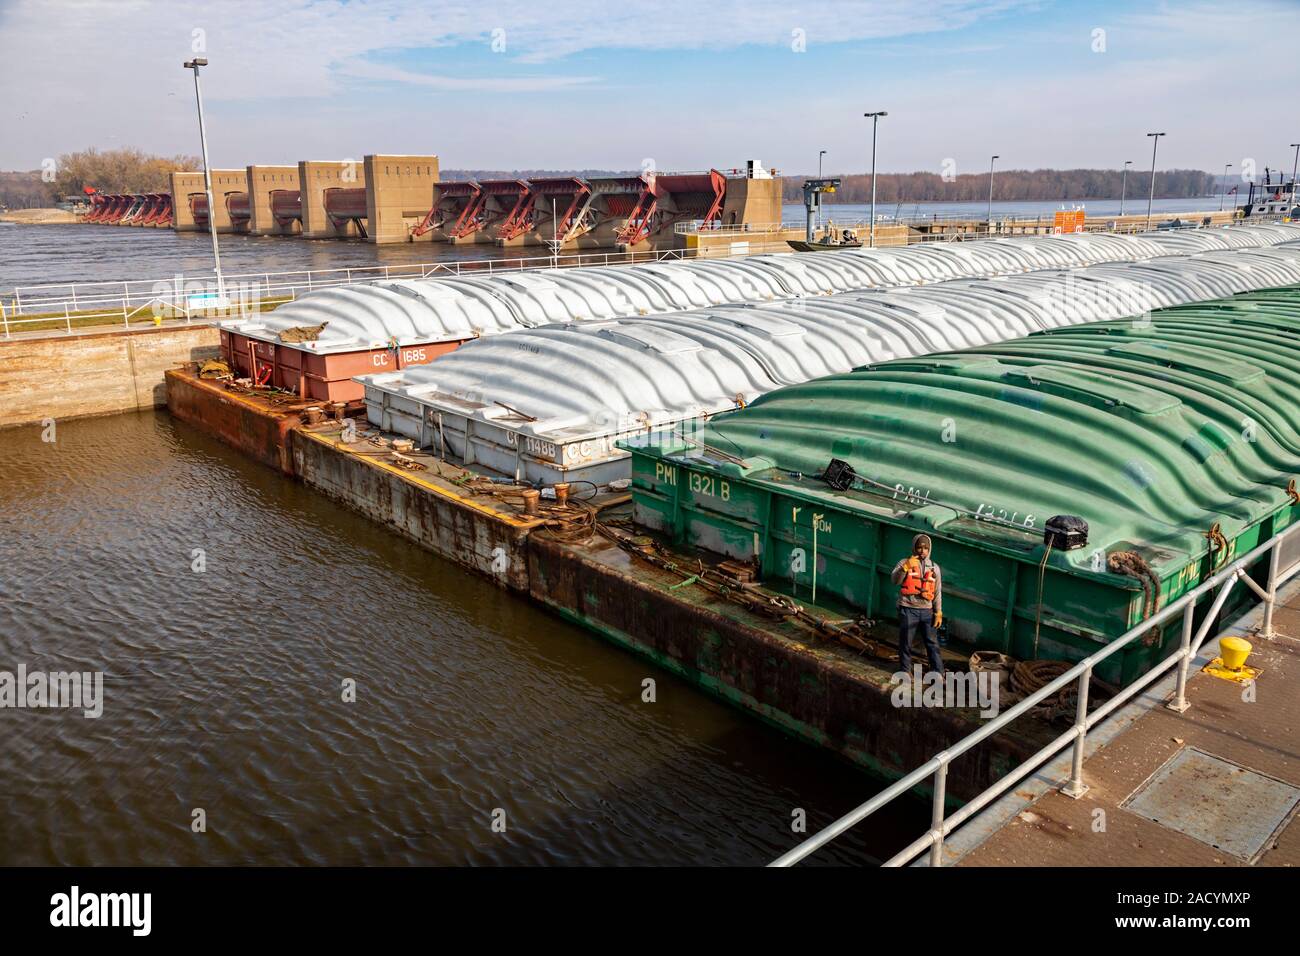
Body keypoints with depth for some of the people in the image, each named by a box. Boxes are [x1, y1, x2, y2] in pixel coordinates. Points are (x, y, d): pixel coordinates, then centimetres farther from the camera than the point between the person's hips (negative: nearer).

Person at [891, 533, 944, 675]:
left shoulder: (934, 567, 8)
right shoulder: (905, 563, -2)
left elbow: (937, 592, 10)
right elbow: (894, 580, -17)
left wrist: (938, 613, 5)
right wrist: (906, 567, -30)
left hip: (927, 611, 2)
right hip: (908, 610, -2)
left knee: (932, 642, 5)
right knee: (906, 642, 6)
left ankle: (938, 672, 13)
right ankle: (905, 671, 21)